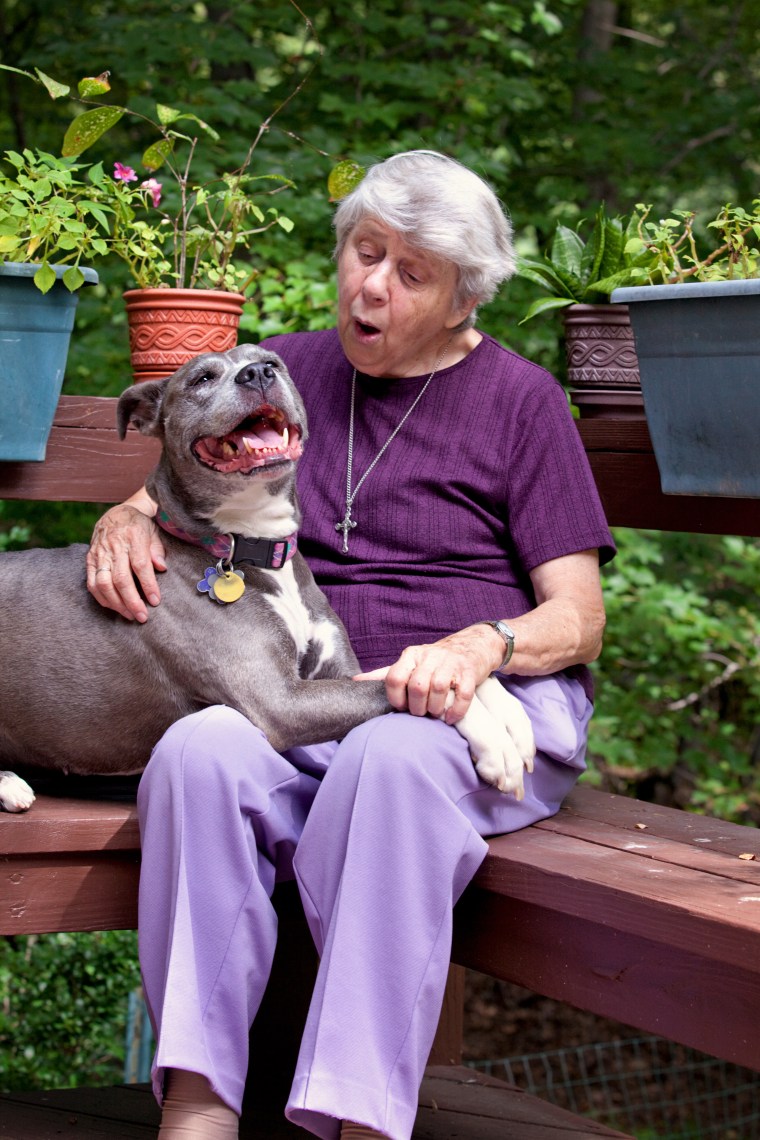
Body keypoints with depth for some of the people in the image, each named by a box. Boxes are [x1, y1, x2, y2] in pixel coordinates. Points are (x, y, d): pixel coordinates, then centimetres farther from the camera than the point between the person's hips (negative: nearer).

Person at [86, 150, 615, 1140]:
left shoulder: (520, 400, 9)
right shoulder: (284, 371, 19)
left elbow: (579, 617, 5)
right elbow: (172, 491, 24)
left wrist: (479, 646, -17)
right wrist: (127, 520, -2)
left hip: (486, 703, -2)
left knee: (393, 760, -38)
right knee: (200, 750, -32)